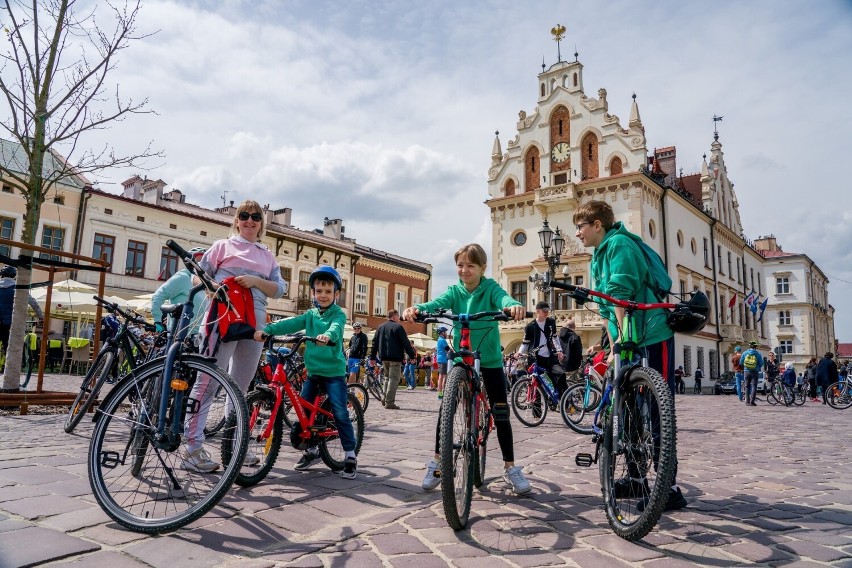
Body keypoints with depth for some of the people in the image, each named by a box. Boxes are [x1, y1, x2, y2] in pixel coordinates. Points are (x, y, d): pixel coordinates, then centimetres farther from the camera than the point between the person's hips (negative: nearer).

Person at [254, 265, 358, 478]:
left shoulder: (339, 314, -5)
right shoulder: (310, 314, 10)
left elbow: (336, 327, -28)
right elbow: (290, 324, -4)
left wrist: (327, 335, -52)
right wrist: (266, 330, -20)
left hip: (334, 371, -5)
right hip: (313, 370, 6)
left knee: (340, 413, -8)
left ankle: (350, 455, 3)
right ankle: (311, 449, 27)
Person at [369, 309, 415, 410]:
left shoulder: (380, 327, 14)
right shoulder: (398, 327, -7)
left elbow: (375, 343, 14)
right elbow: (406, 343, -11)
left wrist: (372, 357, 17)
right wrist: (412, 355, -7)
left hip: (384, 357, 7)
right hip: (395, 357, -7)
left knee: (387, 377, 20)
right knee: (394, 379, -4)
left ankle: (385, 399, 16)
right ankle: (389, 402, -8)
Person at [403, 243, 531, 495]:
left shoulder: (490, 288, -8)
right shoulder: (455, 291, -3)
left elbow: (503, 298, -29)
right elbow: (437, 303, -22)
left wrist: (514, 305, -55)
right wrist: (416, 308, -45)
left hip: (490, 359, -1)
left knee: (501, 413, 0)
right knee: (445, 409, -2)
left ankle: (510, 467, 16)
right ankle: (437, 462, 15)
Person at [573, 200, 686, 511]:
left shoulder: (619, 244, -12)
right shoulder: (598, 258, 17)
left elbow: (621, 295, -21)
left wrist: (621, 338, -21)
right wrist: (613, 346, 13)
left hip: (652, 337, -10)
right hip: (628, 340, 10)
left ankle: (669, 487, 2)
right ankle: (635, 477, 24)